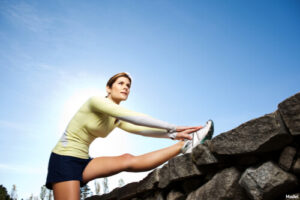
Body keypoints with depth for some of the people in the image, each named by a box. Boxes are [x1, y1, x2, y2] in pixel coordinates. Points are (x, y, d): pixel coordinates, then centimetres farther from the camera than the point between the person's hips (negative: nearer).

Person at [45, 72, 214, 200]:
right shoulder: (96, 101, -15)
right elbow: (133, 117, -24)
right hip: (65, 160, -5)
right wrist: (173, 128, -22)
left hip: (83, 162, 5)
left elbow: (140, 130, 1)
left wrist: (173, 135, -11)